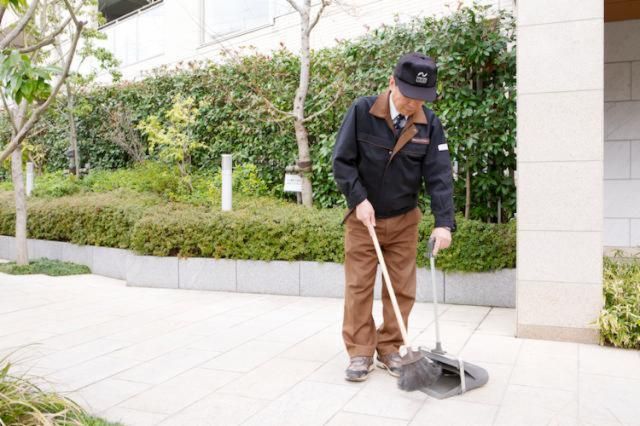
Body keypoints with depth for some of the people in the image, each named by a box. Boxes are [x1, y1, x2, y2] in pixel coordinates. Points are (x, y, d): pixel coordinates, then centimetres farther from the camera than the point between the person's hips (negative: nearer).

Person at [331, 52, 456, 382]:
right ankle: (360, 352, 12)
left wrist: (444, 222, -21)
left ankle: (390, 349, 20)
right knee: (358, 287, 1)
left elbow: (439, 175, -11)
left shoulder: (429, 124, -7)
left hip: (404, 220, 2)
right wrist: (359, 199, -18)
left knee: (402, 289, 6)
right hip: (363, 217, -2)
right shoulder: (362, 111, -13)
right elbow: (341, 160, -9)